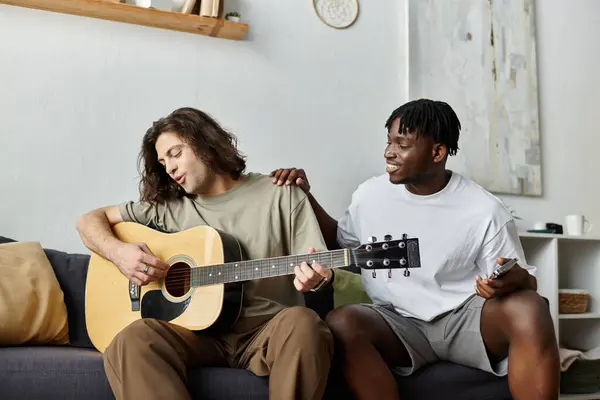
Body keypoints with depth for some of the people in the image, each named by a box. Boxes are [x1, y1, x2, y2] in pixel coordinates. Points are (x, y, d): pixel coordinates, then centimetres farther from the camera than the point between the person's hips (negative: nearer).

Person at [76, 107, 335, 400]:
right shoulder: (168, 206, 11)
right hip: (197, 329, 2)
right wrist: (118, 252, -6)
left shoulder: (280, 195, 4)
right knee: (130, 341, -29)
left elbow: (319, 270, 1)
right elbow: (89, 221, 16)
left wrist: (314, 278, -24)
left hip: (266, 329, -1)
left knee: (303, 324, -36)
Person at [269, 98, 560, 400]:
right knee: (341, 323, -31)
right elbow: (338, 242, 20)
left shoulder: (485, 211, -8)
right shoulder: (370, 194, 3)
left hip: (465, 319, -2)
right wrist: (305, 196, 6)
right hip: (400, 323, 3)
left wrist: (516, 280, -28)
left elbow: (524, 282, -2)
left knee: (529, 310, -34)